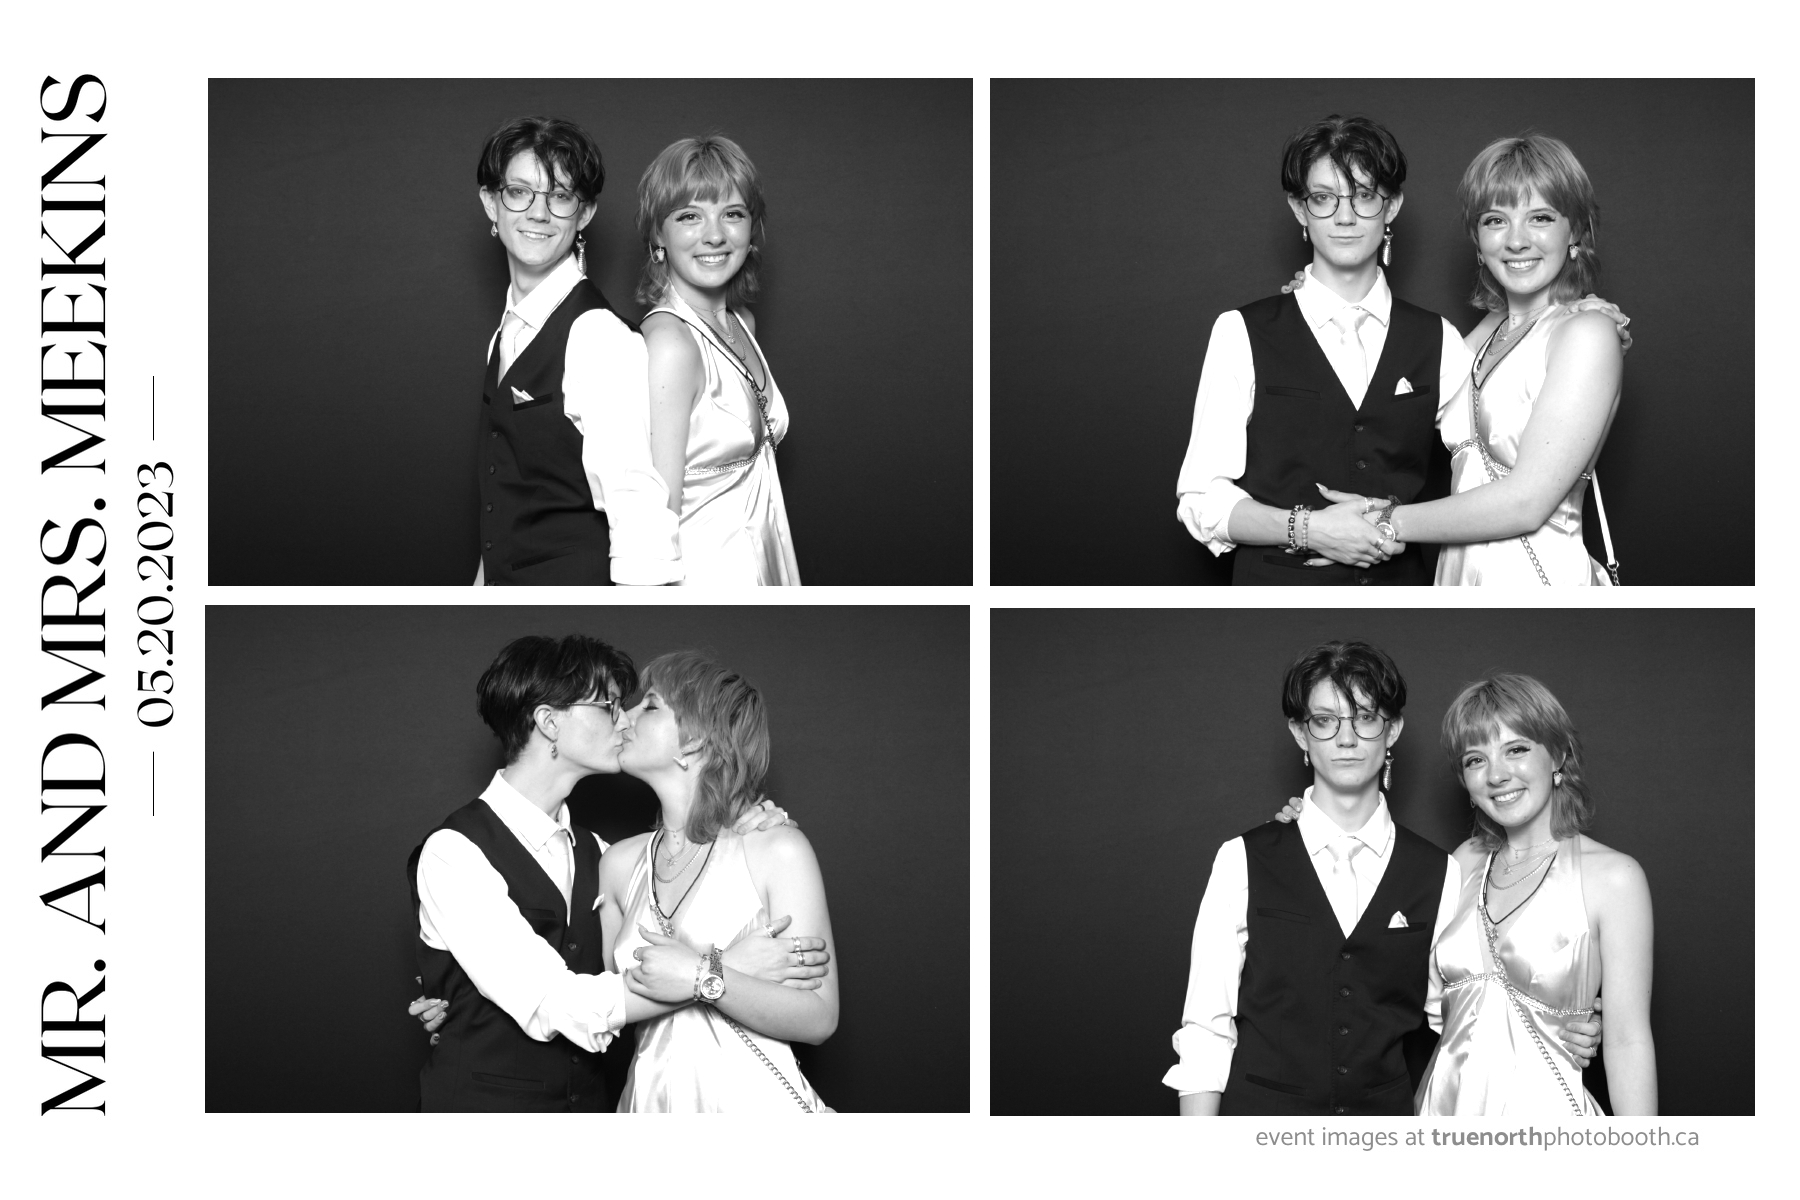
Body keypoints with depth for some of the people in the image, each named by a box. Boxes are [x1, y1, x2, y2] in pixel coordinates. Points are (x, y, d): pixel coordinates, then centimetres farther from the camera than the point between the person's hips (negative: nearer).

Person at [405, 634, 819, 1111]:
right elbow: (553, 1007, -24)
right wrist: (721, 971, -24)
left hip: (588, 1100, 7)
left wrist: (743, 825, -2)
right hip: (484, 1103, -7)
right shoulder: (454, 852, -15)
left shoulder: (589, 850, 7)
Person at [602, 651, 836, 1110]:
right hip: (651, 1102, 4)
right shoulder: (621, 862, 4)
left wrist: (705, 977, -20)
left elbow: (818, 1019, -11)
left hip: (752, 1099, -4)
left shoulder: (777, 848, -8)